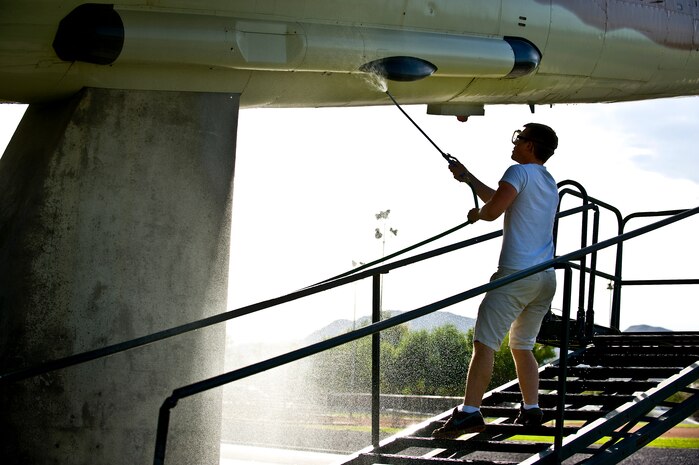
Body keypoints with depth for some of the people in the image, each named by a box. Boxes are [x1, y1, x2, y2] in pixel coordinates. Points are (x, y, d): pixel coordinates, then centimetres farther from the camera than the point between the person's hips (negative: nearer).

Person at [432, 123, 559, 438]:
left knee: (484, 343, -12)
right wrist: (468, 178, 38)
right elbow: (503, 202, 34)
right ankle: (531, 410, 13)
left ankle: (470, 412, -21)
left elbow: (493, 210, -16)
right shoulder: (549, 182, 22)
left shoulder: (520, 172, -4)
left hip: (516, 273, -9)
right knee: (522, 347, 18)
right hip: (547, 279, 9)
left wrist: (476, 214, 6)